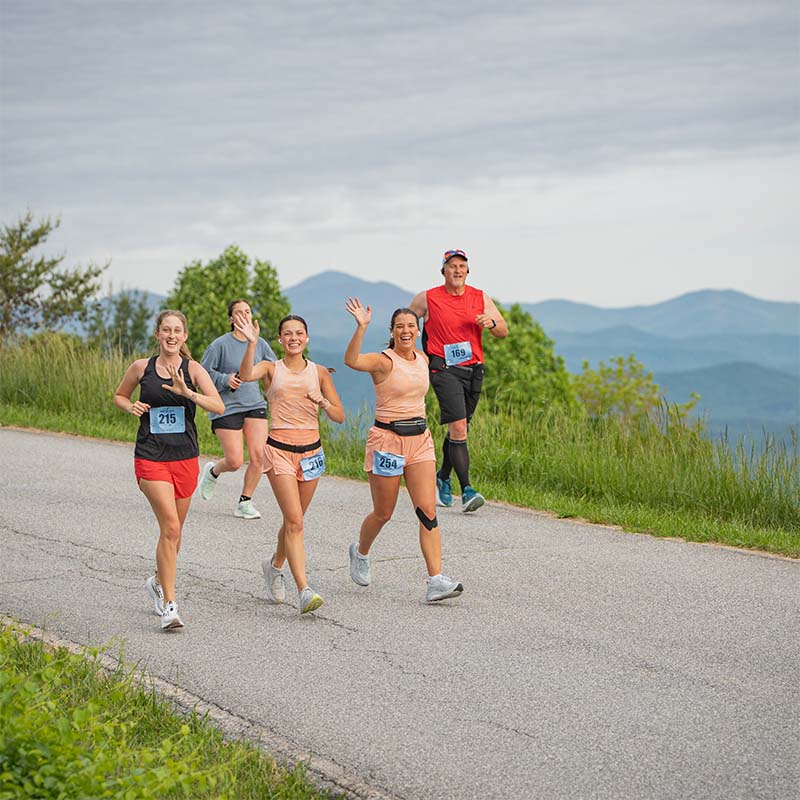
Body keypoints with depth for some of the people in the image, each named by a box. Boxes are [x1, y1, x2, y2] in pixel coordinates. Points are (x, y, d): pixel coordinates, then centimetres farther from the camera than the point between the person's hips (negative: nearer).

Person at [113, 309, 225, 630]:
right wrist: (131, 407, -3)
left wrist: (186, 392, -28)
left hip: (185, 458, 2)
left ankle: (158, 582, 41)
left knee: (175, 529, 15)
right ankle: (169, 604, -12)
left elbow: (219, 406, -14)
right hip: (150, 458, -2)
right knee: (170, 527, -16)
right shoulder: (141, 367, 1)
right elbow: (119, 396, 19)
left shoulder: (192, 369, -2)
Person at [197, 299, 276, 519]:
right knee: (234, 462, -8)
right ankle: (213, 471, 28)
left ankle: (245, 503, 8)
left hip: (255, 406, 4)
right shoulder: (220, 344, -6)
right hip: (227, 408, -4)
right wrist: (225, 379, -15)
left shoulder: (260, 344, 7)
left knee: (258, 456, -9)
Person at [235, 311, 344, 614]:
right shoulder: (271, 369, 2)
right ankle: (304, 591, -21)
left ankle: (275, 566, 43)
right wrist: (251, 342, -33)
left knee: (293, 521, 15)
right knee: (295, 521, -15)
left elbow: (340, 416, 7)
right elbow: (246, 374, -22)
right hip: (279, 450, -3)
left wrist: (323, 403, -12)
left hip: (311, 452, 4)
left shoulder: (319, 373, 7)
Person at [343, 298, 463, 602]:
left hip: (420, 440, 5)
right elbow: (352, 361, -35)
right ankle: (360, 552, 40)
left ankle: (436, 581, -13)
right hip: (387, 440, -5)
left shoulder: (423, 360, 9)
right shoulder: (384, 361, -11)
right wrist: (361, 327, -44)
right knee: (383, 514, 8)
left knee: (428, 511, -8)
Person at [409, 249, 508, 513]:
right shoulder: (427, 299, 0)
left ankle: (443, 478, 34)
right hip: (443, 369, -4)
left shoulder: (480, 298, 8)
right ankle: (466, 491, -20)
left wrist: (491, 323, -14)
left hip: (473, 369, 4)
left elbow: (504, 332, 7)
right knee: (458, 427, -17)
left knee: (458, 429, 12)